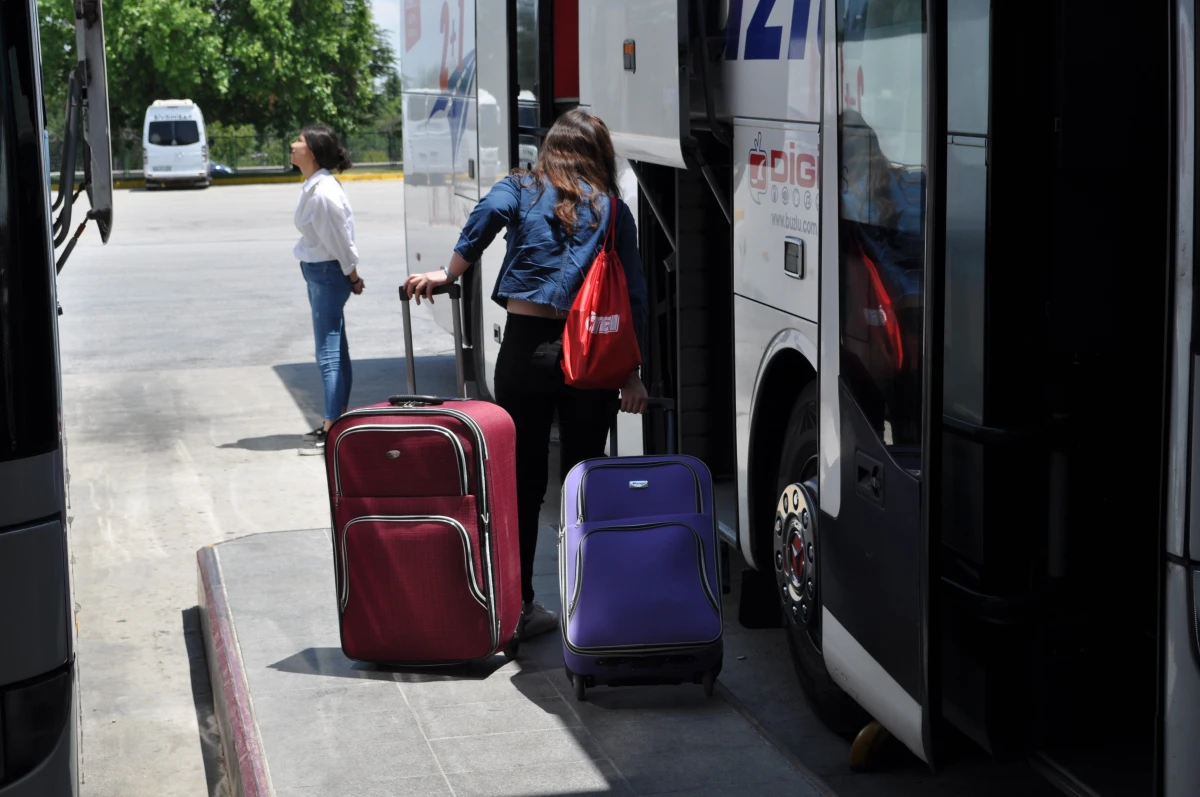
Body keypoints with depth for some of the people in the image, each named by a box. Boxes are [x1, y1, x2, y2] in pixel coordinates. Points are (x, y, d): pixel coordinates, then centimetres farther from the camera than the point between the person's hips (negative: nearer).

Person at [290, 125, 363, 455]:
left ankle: (332, 431, -4)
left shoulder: (322, 193, -24)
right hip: (318, 271, 10)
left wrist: (353, 278, -7)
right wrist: (351, 277, 14)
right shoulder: (313, 186, 6)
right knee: (336, 352, 16)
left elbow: (339, 241, -18)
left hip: (328, 273, -10)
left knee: (329, 354, -7)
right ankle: (337, 421, 25)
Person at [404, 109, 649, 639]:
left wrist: (448, 273, -8)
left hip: (526, 345, -1)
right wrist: (631, 375, 8)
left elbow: (490, 211, -18)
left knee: (522, 480, 6)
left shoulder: (522, 189, 6)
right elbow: (633, 295, 4)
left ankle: (518, 606, 7)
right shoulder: (612, 208, 9)